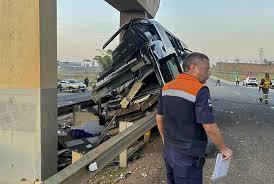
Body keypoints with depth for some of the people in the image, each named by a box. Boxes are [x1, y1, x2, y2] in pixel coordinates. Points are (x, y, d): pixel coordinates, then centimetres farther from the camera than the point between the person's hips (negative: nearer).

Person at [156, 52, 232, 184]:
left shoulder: (166, 87, 2)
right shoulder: (199, 90, -20)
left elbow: (159, 118, 10)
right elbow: (209, 127, -22)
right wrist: (223, 149, -7)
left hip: (168, 151, 7)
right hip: (188, 157, -7)